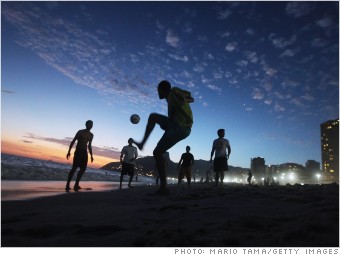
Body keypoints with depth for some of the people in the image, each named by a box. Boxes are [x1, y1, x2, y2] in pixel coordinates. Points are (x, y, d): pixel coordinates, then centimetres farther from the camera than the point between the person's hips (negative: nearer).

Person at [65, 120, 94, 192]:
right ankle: (67, 185, -5)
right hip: (78, 151, -6)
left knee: (83, 169, 1)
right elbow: (73, 141, -2)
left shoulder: (91, 135, 14)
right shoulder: (80, 132, -1)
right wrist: (69, 151, -9)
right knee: (74, 168, -10)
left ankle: (76, 185, 9)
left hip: (85, 152, 6)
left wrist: (91, 155, 16)